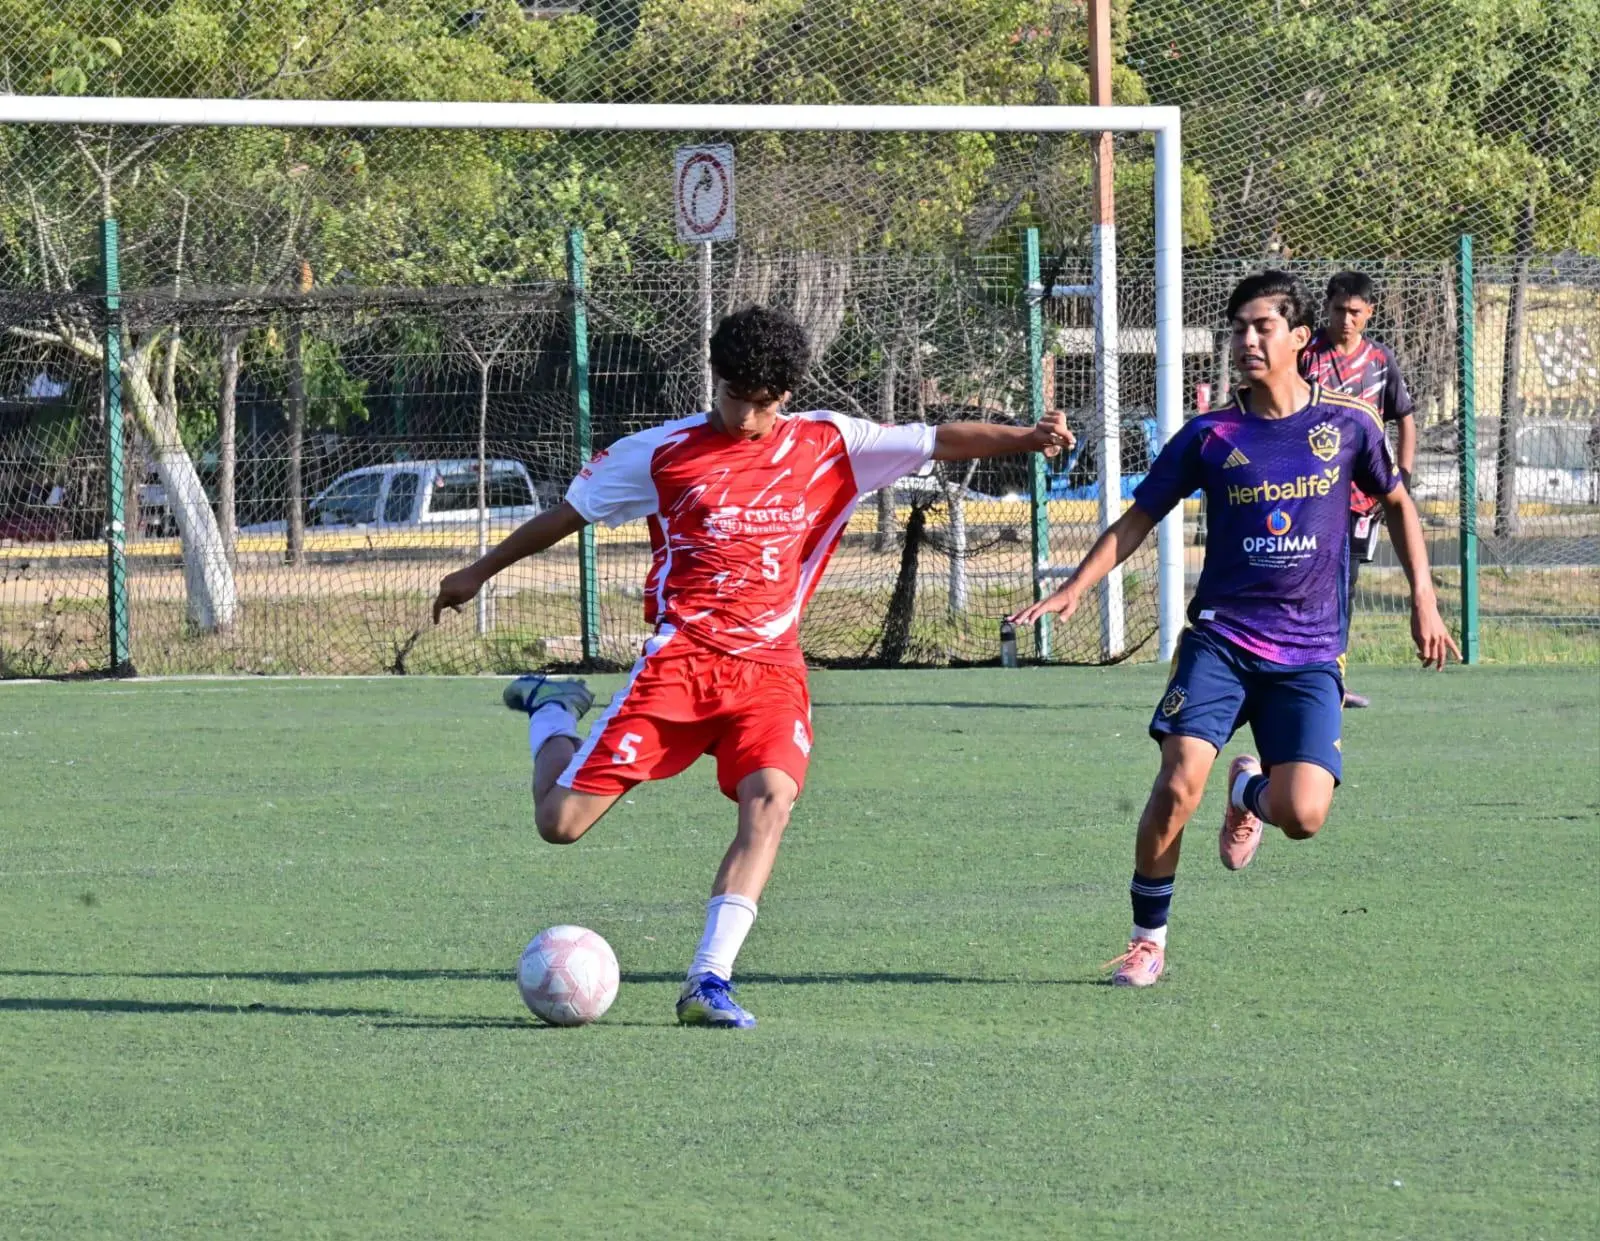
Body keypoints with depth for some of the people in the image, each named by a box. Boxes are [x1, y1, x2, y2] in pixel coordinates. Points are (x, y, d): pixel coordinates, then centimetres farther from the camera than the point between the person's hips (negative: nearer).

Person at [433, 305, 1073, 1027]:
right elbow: (569, 513, 14)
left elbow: (938, 442, 4)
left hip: (771, 664, 1)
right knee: (560, 823, -6)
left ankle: (708, 982, -27)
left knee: (771, 796, -28)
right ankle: (552, 711, 29)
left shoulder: (826, 446, 7)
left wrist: (1026, 437, -12)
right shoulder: (662, 452, 2)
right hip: (680, 660, -1)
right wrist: (480, 572, 23)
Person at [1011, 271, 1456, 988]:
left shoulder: (1348, 425, 2)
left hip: (1309, 653, 0)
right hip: (1220, 639, 0)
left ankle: (1251, 792, 23)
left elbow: (1394, 501, 19)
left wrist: (1423, 599, 13)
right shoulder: (1210, 436, 1)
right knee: (1179, 782, -20)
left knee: (1302, 815, -15)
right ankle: (1148, 936, -1)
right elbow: (1139, 519, 9)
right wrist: (1075, 588, -3)